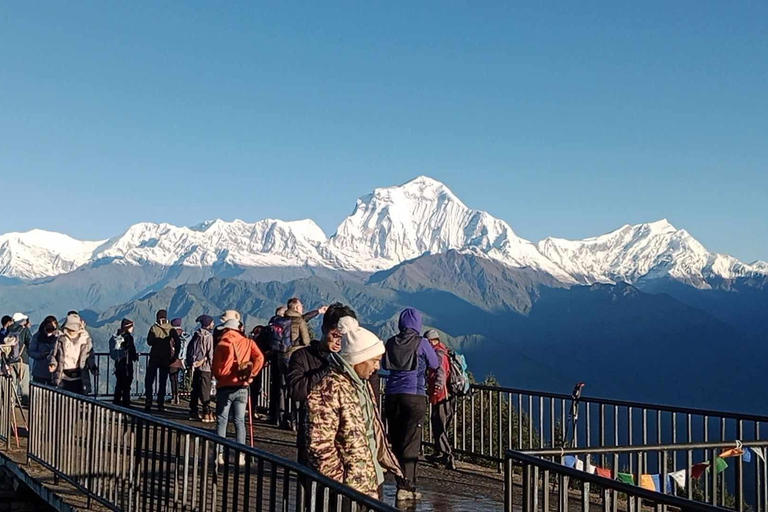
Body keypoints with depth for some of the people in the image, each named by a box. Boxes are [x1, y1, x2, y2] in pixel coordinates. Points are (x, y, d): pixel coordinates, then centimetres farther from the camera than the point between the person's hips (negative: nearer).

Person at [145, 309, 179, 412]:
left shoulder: (154, 328, -5)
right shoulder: (171, 329, -1)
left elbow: (149, 342, -12)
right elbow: (177, 341, -12)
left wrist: (157, 341, 8)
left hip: (154, 358, -1)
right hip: (166, 358, 2)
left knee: (149, 380, 8)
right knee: (163, 382, 8)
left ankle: (149, 402, -4)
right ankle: (160, 404, 4)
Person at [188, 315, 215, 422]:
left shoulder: (196, 335, 10)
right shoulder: (209, 336, -10)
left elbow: (189, 349, 12)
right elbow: (210, 353, -11)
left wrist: (190, 363, 15)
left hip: (194, 366, 7)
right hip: (205, 367, -7)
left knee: (195, 390, 11)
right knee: (205, 391, -4)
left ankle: (194, 412, 15)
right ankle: (207, 414, -4)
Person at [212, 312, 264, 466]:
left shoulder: (221, 344, 0)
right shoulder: (248, 342, 4)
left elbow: (216, 368, 0)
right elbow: (259, 358, -10)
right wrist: (251, 375, -3)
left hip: (225, 387, -2)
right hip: (242, 387, 2)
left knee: (222, 421, 6)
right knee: (240, 421, 7)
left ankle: (220, 454, 2)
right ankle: (241, 455, 3)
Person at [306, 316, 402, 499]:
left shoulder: (362, 384, 11)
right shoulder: (329, 390, -19)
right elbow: (320, 445, -22)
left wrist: (389, 463, 17)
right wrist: (339, 484, -19)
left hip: (372, 481, 9)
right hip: (349, 487, -9)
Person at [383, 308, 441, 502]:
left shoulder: (391, 343, 5)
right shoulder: (421, 343, -5)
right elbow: (435, 365, 9)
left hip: (392, 396, 4)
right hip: (414, 396, -4)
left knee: (396, 442, 11)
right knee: (411, 443, -1)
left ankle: (403, 483, 18)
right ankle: (405, 487, -4)